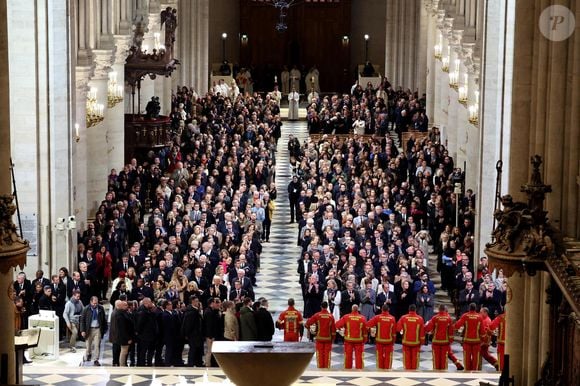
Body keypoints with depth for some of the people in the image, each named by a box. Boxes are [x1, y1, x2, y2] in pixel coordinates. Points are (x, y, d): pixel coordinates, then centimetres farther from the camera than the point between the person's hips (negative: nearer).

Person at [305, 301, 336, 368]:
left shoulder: (317, 315, -6)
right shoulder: (331, 316, -3)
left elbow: (308, 323, -7)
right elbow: (333, 328, 0)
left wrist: (309, 329, 14)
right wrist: (333, 338, 9)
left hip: (319, 338, -1)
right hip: (328, 338, 1)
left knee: (319, 353, 6)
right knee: (327, 353, 5)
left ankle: (320, 366, 5)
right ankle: (327, 366, 4)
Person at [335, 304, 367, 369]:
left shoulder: (346, 317, -8)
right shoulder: (362, 318, -5)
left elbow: (338, 325, -12)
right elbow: (365, 330, 0)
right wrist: (364, 340, 10)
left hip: (348, 340, 0)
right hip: (359, 340, 0)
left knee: (348, 355, 9)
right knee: (359, 356, 7)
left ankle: (347, 368, 14)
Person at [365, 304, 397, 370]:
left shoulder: (377, 317, -9)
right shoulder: (392, 318, -5)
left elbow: (368, 324, -15)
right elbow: (394, 332, 0)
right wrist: (393, 341, 10)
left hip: (379, 340, 0)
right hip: (389, 340, 0)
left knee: (380, 355, 11)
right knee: (388, 356, 9)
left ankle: (380, 368, 15)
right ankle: (387, 368, 9)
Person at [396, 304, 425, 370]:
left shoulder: (403, 318, -8)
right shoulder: (420, 319, -8)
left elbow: (398, 328, -9)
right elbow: (422, 332, -4)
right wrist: (422, 341, 6)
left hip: (406, 342, 0)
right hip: (416, 342, 0)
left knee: (407, 357, 10)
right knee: (415, 358, 9)